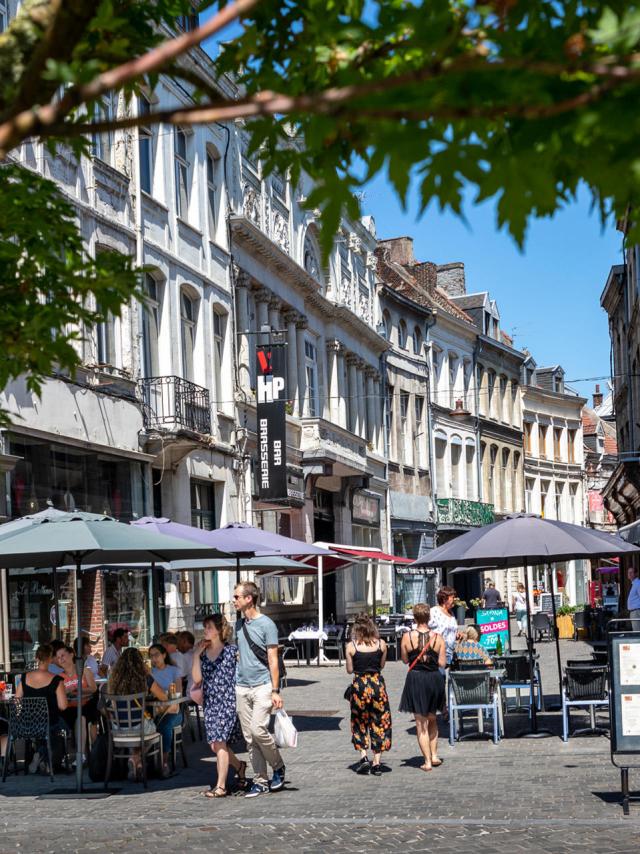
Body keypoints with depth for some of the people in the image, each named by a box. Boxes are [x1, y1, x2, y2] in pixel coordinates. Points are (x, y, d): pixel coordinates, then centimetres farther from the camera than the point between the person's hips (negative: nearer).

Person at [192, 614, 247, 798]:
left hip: (227, 701, -6)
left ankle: (220, 786, -5)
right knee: (214, 744, 8)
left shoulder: (232, 650, -3)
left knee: (219, 742, -10)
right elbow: (196, 679, 2)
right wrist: (197, 654, -2)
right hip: (210, 703, 6)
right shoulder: (203, 653, 9)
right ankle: (239, 766, 34)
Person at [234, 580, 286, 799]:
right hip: (242, 688, 7)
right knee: (249, 738, 5)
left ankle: (278, 767, 5)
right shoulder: (239, 625, 13)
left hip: (262, 686, -7)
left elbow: (273, 660, -8)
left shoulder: (266, 624, -6)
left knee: (258, 729, -18)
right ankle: (260, 781, 11)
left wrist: (275, 691, -12)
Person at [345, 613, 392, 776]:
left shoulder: (351, 646, -7)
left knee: (360, 722, 15)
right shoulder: (381, 644, -3)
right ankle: (376, 762, 10)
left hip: (359, 685, -1)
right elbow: (382, 665, 8)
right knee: (379, 723, 10)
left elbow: (349, 669, -1)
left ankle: (363, 756, 1)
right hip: (378, 684, 1)